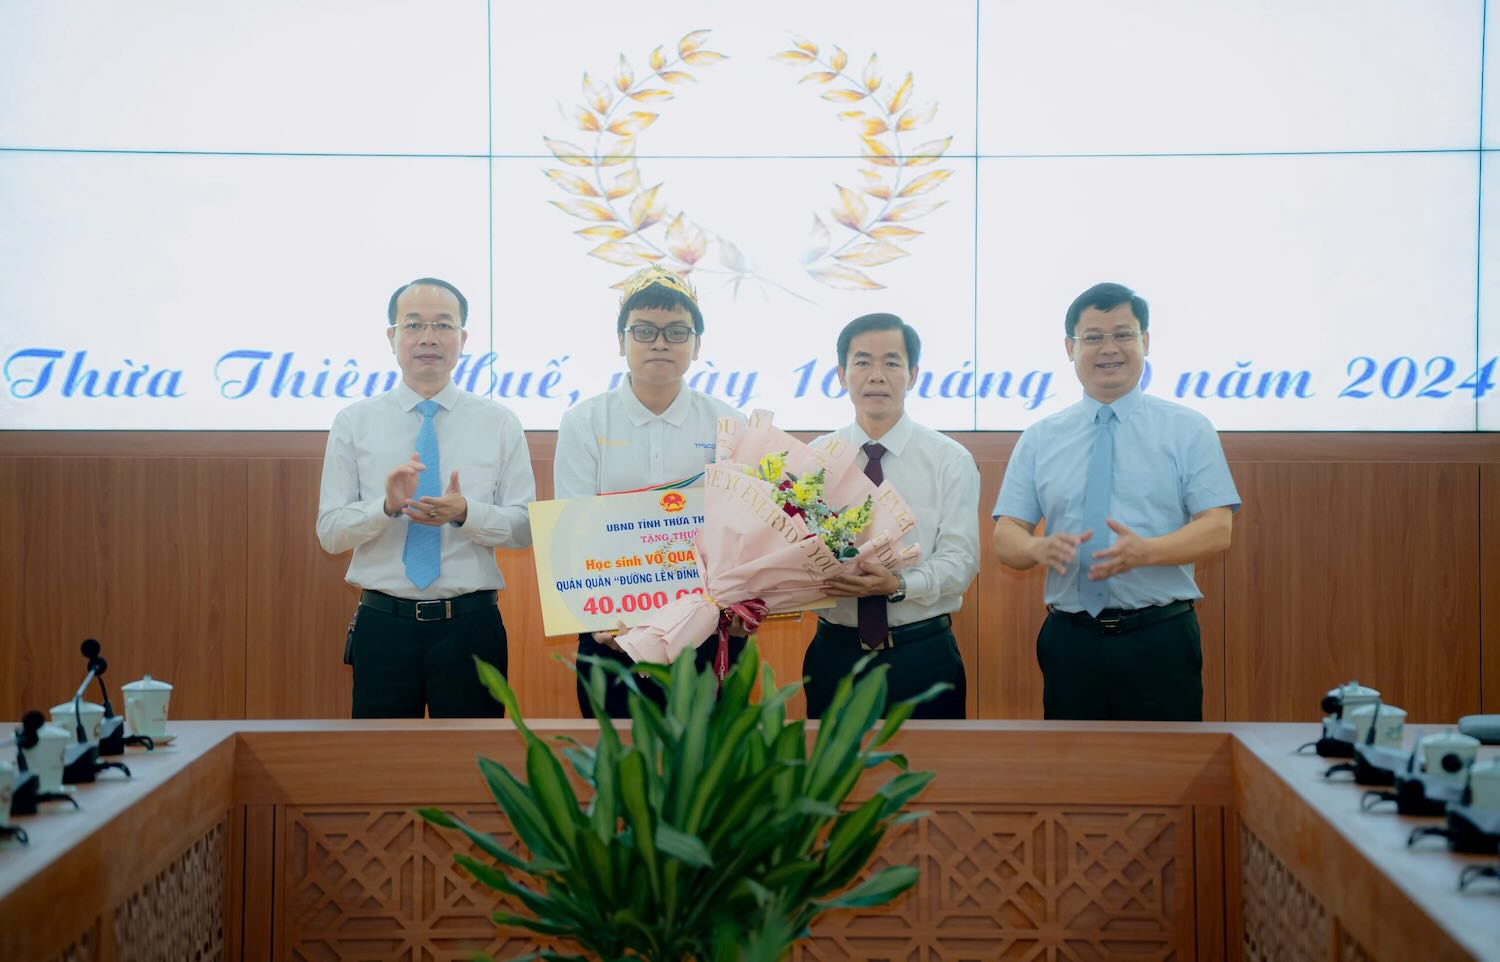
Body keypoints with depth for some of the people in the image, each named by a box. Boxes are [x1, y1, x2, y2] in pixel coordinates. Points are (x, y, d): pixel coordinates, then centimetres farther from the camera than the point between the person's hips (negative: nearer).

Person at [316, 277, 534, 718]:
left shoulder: (499, 422, 4)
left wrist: (465, 513, -19)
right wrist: (386, 505, -19)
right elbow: (329, 532, 0)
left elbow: (525, 527, 0)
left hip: (472, 624, 0)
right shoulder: (354, 423, 4)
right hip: (383, 622, 0)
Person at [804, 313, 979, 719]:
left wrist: (898, 585, -27)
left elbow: (960, 559, -8)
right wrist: (825, 575, -25)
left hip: (923, 655, -1)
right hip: (834, 653, 1)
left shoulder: (950, 460, -1)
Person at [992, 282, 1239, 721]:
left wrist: (1144, 550, -23)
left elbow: (1217, 529, -5)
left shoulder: (1188, 429, 3)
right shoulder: (1040, 438, 9)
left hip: (1161, 640, -2)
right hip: (1069, 640, 2)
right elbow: (1006, 535, 5)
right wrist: (1040, 548, -18)